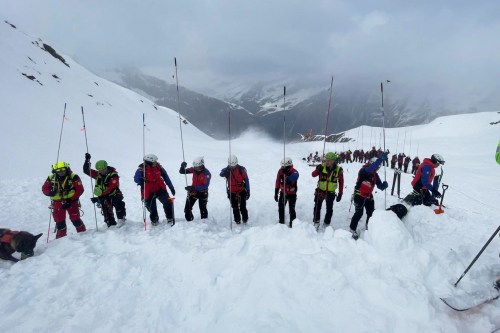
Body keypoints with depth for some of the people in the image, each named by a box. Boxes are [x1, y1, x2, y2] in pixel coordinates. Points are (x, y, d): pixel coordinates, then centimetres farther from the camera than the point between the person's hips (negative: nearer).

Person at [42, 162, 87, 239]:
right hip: (57, 203, 3)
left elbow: (80, 189, -13)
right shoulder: (51, 178, -1)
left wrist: (71, 200, -18)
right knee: (59, 221, 9)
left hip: (71, 201, -3)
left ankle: (83, 233, 14)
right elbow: (44, 188, 8)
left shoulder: (73, 177, -12)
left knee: (75, 219, -3)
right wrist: (50, 193, -16)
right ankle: (60, 238, 23)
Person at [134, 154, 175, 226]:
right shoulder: (141, 169, -13)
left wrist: (171, 187, 8)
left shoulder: (158, 166, -3)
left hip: (160, 189, 2)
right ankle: (154, 220, 41)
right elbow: (136, 179, -21)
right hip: (149, 192, -2)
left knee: (168, 202, -12)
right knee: (152, 208, 12)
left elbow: (165, 177, 5)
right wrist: (141, 181, -45)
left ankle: (170, 218, 7)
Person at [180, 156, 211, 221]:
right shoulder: (194, 169, -9)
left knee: (203, 209, 4)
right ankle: (189, 220, 25)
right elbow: (182, 172, -3)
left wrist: (193, 187, -35)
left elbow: (205, 186, -29)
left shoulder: (206, 173, -22)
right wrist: (182, 167, -27)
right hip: (193, 191, 4)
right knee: (187, 208, 4)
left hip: (202, 193, -4)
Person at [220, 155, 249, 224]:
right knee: (235, 208, 10)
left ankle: (245, 219, 23)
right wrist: (228, 169, -50)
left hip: (242, 191, -2)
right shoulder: (227, 170, -8)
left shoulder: (241, 169, -12)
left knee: (242, 207, 3)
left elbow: (246, 180, -6)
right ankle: (237, 220, 25)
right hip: (232, 192, 2)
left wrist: (248, 191, -6)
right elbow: (221, 174, -30)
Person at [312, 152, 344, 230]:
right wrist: (318, 170, -37)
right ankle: (316, 222, 25)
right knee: (317, 207, 7)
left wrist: (340, 193, -2)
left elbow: (341, 182, -2)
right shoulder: (322, 166, -14)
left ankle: (326, 224, 27)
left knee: (329, 209, 9)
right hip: (320, 190, 0)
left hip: (331, 192, 0)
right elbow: (313, 174, -16)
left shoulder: (338, 169, -12)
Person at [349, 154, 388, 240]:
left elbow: (380, 186, 1)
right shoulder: (363, 170, -19)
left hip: (369, 196, 7)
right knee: (359, 213, -6)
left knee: (371, 213, 12)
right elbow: (370, 168, -42)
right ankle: (352, 229, 11)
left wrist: (384, 185, -24)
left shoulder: (375, 175, 2)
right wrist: (381, 159, -49)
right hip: (359, 195, -7)